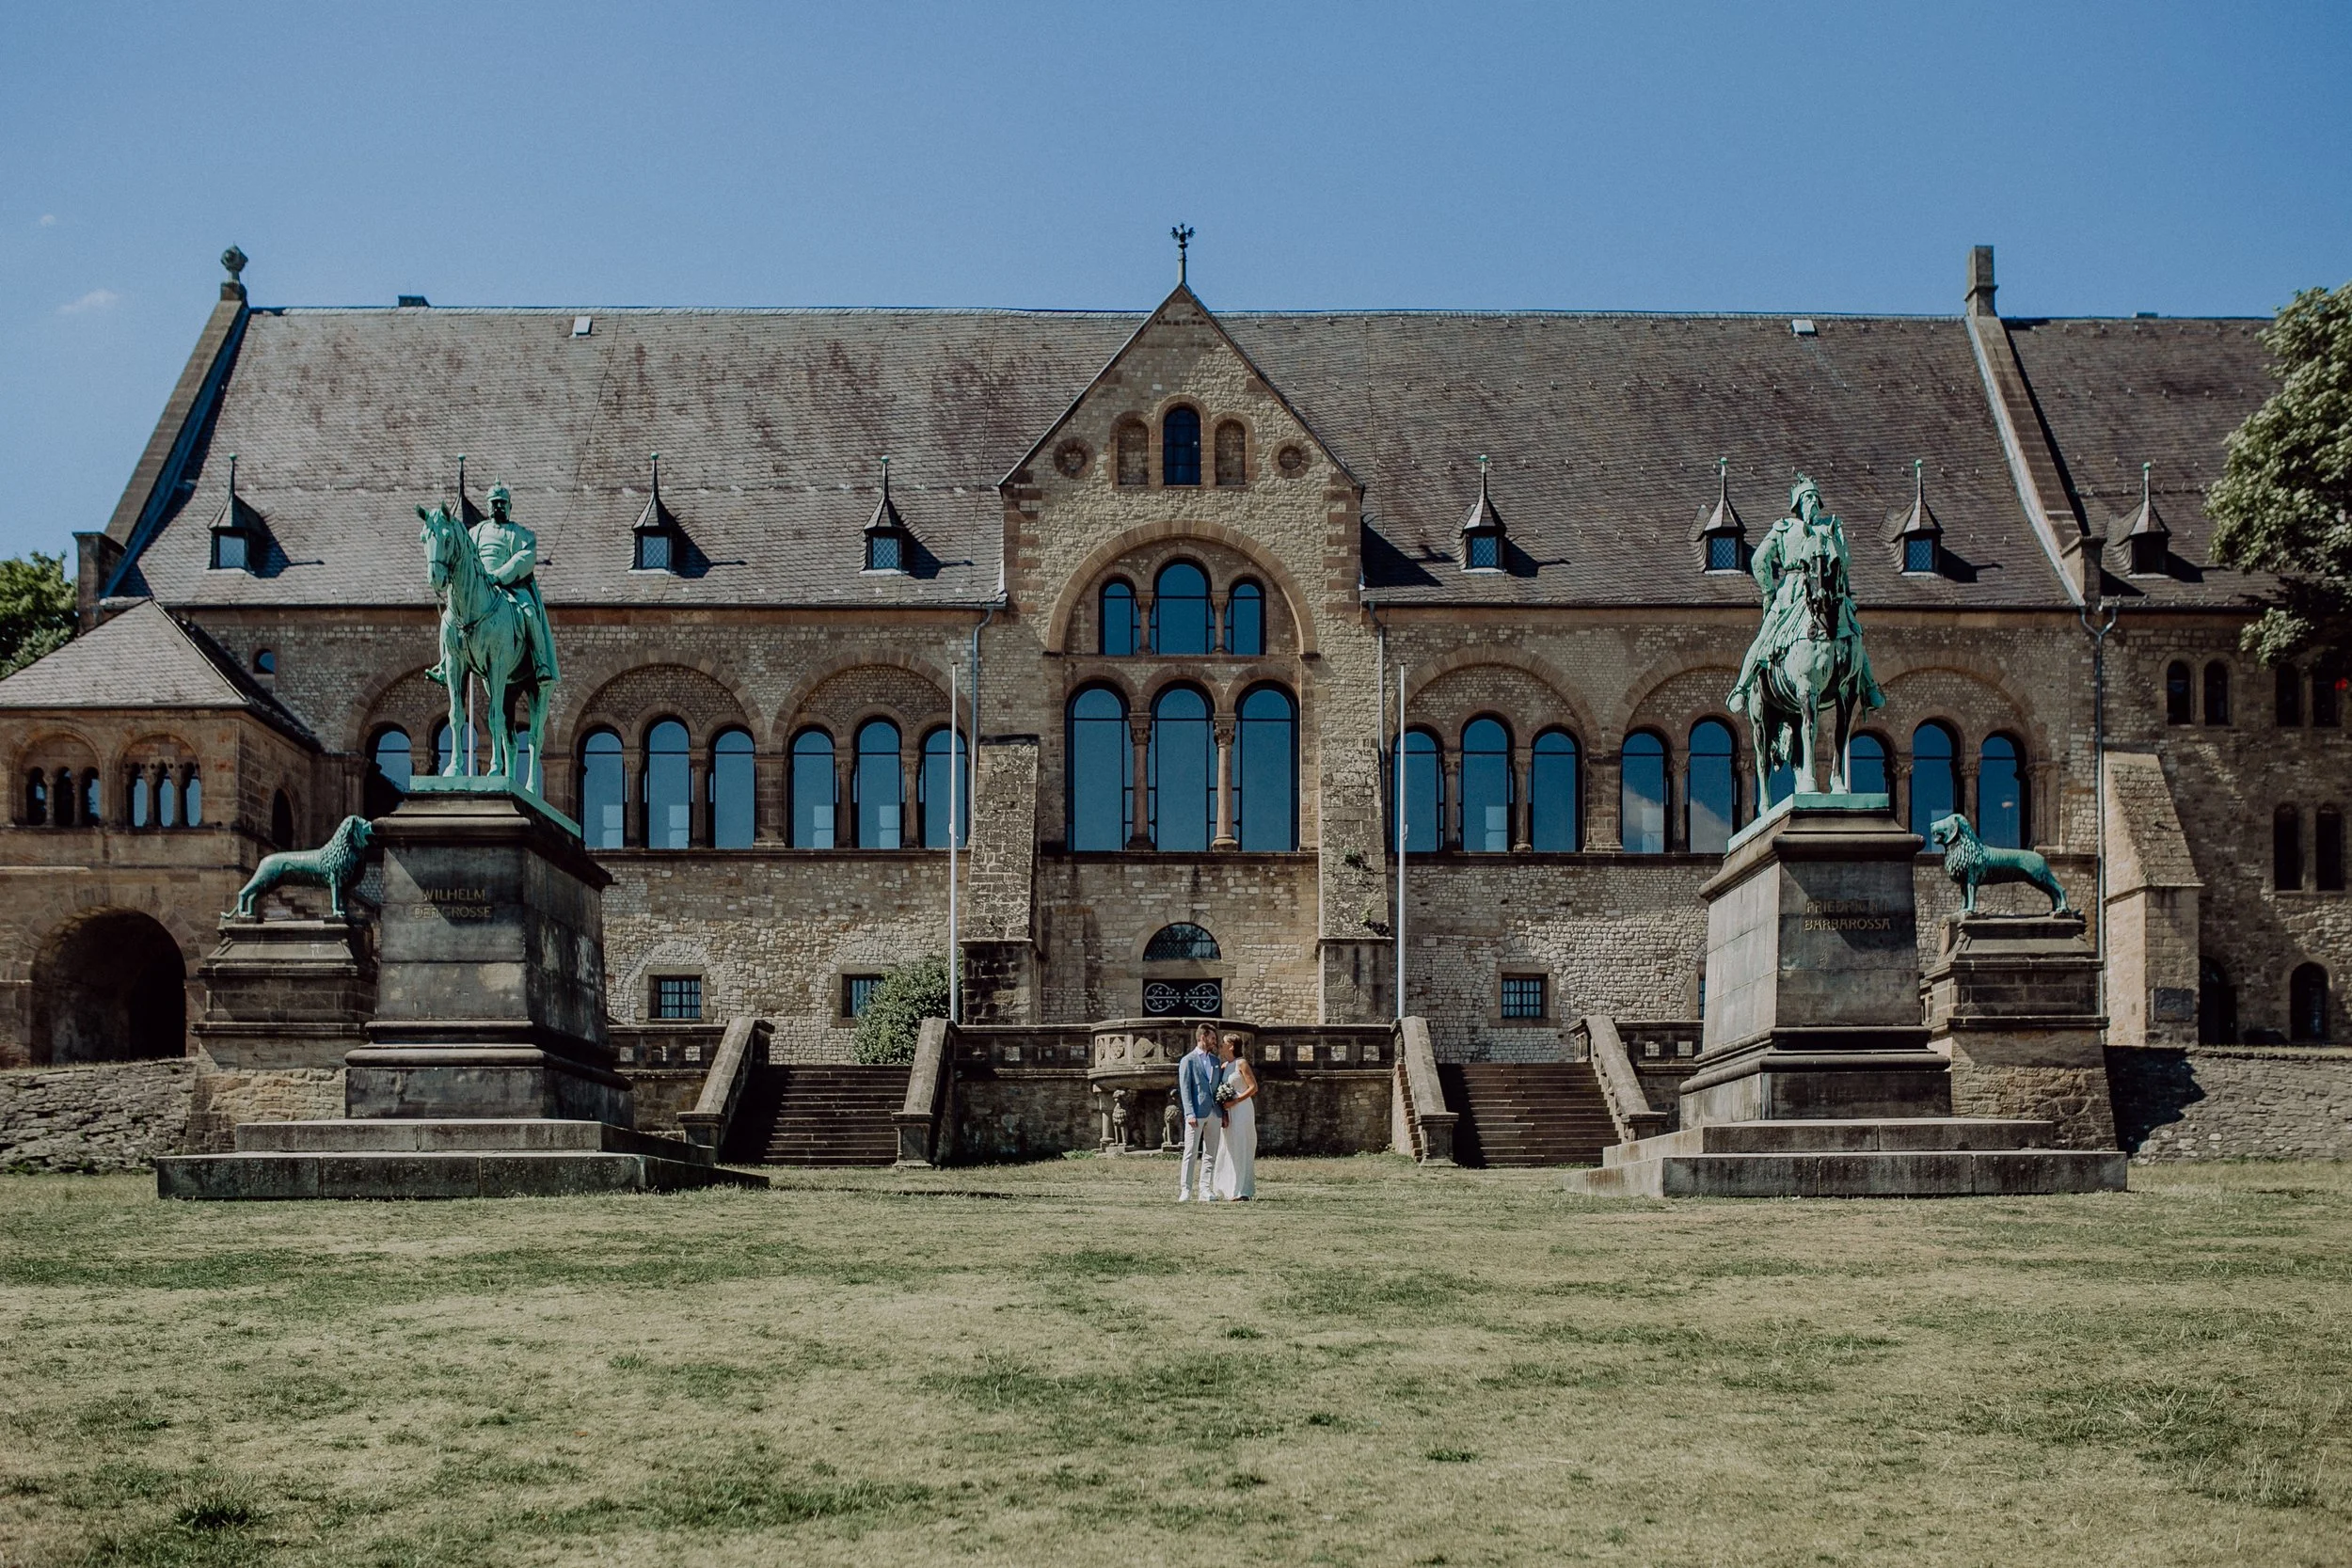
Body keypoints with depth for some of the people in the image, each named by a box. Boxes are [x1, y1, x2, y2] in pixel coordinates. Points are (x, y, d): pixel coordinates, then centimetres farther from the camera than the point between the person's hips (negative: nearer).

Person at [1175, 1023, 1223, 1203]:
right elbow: (1185, 1089, -6)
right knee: (1191, 1154, -6)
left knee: (1210, 1154, 5)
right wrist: (1189, 1113, -15)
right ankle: (1185, 1190, -6)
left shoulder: (1215, 1060, 17)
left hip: (1214, 1114, 6)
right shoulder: (1188, 1061, -1)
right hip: (1196, 1113, -6)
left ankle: (1205, 1190, 7)